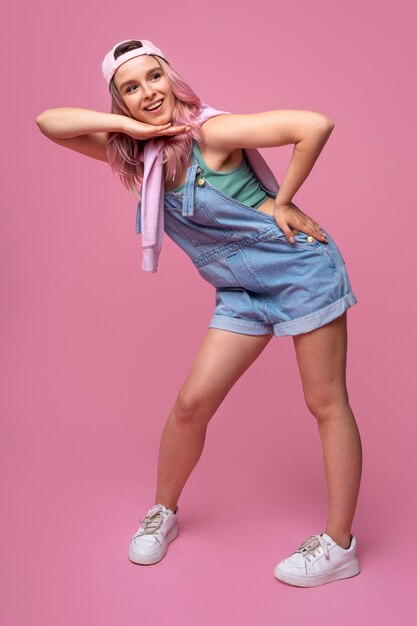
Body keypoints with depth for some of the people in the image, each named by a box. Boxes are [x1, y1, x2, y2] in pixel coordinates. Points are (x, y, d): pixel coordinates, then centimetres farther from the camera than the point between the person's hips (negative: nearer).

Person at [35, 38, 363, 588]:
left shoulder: (211, 132, -17)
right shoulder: (135, 153, 2)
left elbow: (315, 124, -24)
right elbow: (49, 122, -6)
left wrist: (282, 201, -15)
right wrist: (131, 125, -16)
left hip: (302, 270, -5)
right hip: (243, 291, 6)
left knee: (327, 403, 2)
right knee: (192, 402, 3)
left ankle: (340, 546, 13)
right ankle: (163, 513, 25)